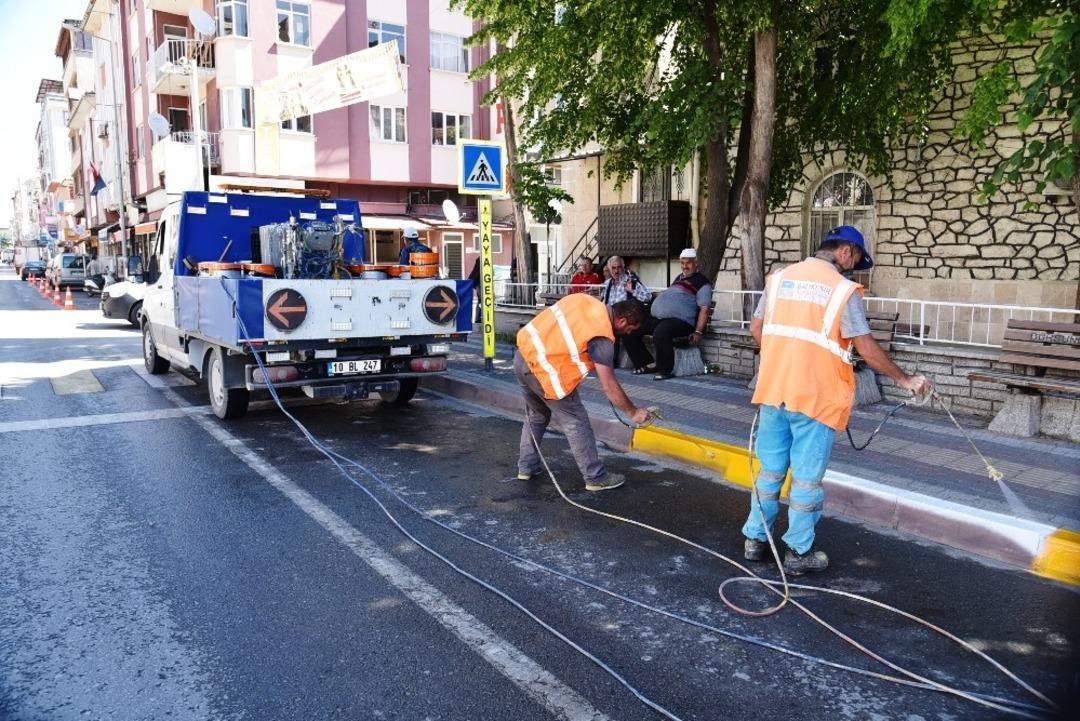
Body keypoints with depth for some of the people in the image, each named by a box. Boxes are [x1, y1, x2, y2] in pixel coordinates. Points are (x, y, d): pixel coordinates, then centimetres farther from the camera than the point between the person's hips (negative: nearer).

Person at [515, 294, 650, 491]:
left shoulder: (585, 299, 5)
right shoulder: (602, 338, -15)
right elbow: (609, 387, -11)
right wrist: (633, 412, 1)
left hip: (523, 354, 8)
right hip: (543, 370, -8)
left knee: (536, 415, 26)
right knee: (577, 423, 5)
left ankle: (526, 467, 36)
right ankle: (595, 477, 15)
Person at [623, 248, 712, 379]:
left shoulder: (702, 282, 1)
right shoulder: (679, 278, 26)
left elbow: (704, 309, -8)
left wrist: (698, 332, -19)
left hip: (681, 320, -9)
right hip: (657, 317, 9)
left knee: (660, 332, -38)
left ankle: (665, 370, -21)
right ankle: (644, 364, 7)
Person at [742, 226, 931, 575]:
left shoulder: (780, 277, 8)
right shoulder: (843, 289, -7)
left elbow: (756, 328, 10)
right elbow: (867, 348, -8)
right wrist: (904, 379, 4)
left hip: (773, 389, 5)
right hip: (815, 396, -5)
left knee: (770, 469, 15)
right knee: (807, 476, 6)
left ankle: (755, 539, 24)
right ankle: (799, 552, 16)